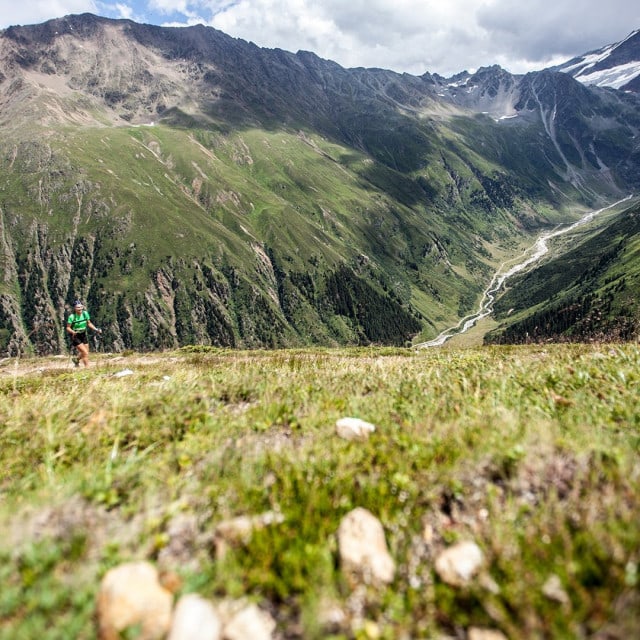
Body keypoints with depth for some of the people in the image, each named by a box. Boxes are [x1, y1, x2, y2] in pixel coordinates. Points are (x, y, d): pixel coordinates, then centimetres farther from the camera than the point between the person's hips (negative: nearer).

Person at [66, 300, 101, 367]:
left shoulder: (85, 313, -8)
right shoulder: (72, 316, -21)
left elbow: (89, 323, 4)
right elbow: (68, 328, -14)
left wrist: (96, 329, -8)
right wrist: (73, 332, -34)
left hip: (83, 335, 5)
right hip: (75, 336, -5)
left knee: (83, 353, 15)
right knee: (85, 353, -14)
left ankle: (76, 360, 47)